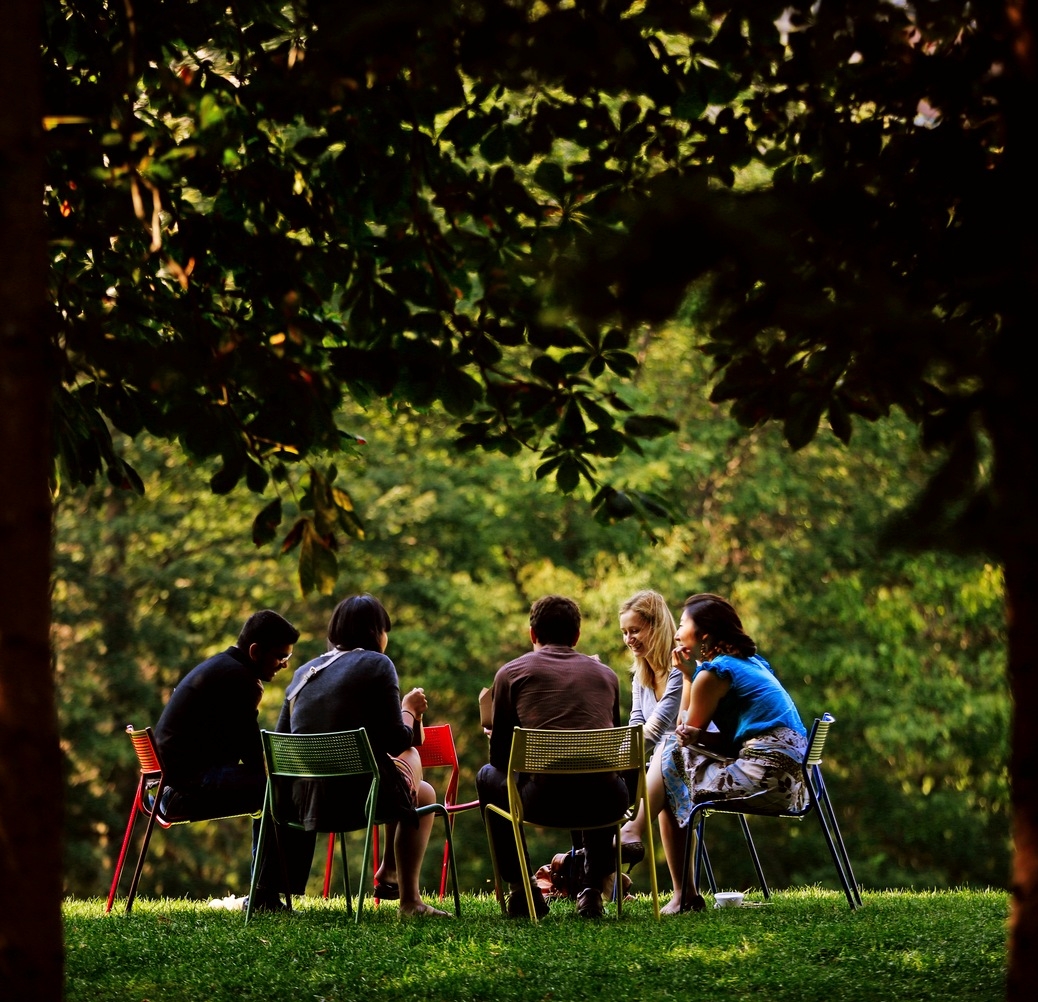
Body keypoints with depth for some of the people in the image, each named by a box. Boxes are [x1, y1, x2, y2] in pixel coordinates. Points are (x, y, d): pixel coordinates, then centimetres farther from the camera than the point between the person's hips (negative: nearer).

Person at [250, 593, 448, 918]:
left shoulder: (305, 672, 15)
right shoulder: (377, 665, -2)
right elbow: (396, 742, -8)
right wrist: (409, 710, 14)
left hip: (302, 800, 6)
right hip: (357, 793, -6)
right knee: (424, 794, 25)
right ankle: (409, 900, 17)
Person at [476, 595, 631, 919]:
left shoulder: (511, 673, 11)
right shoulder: (606, 674, 19)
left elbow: (500, 756, 14)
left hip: (546, 800, -3)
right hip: (607, 802, 3)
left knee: (489, 777, 29)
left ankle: (521, 891, 27)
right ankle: (592, 886, 30)